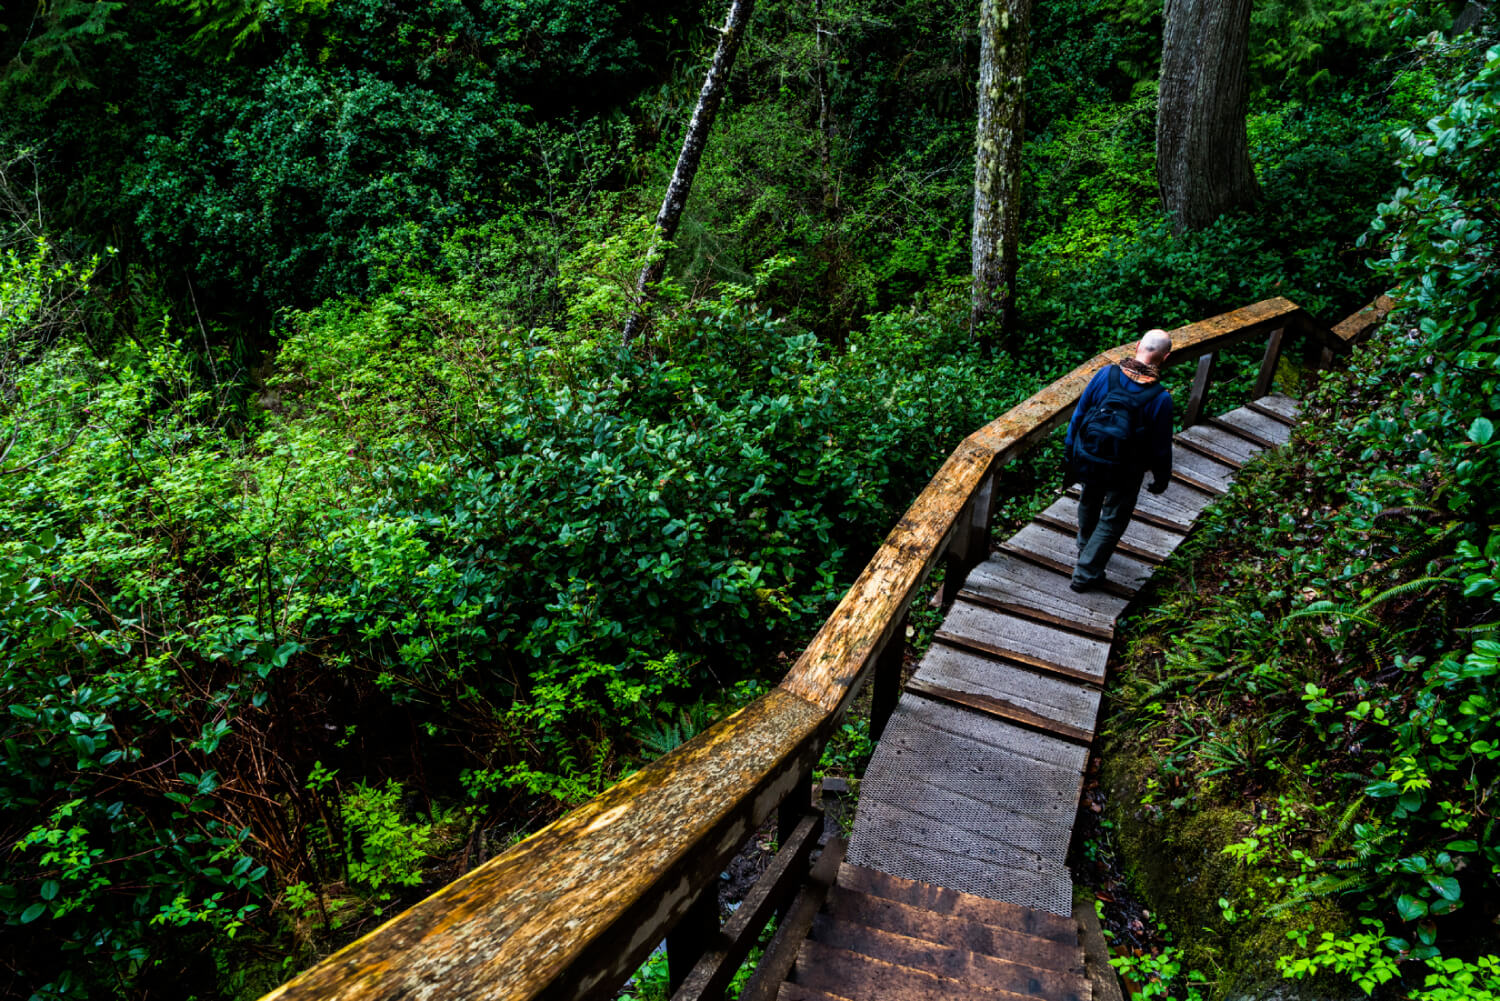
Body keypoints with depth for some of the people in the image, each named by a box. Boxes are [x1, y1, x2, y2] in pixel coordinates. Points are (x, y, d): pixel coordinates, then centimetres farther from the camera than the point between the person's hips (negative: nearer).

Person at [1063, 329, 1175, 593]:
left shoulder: (1106, 375, -16)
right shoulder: (1160, 398, -22)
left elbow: (1079, 413, -6)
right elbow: (1161, 445, -12)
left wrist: (1071, 452, 9)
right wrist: (1161, 479, 5)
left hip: (1088, 459, 4)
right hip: (1125, 472, -3)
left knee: (1089, 504, 30)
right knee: (1113, 519, 17)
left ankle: (1086, 549, 56)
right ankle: (1085, 574, 21)